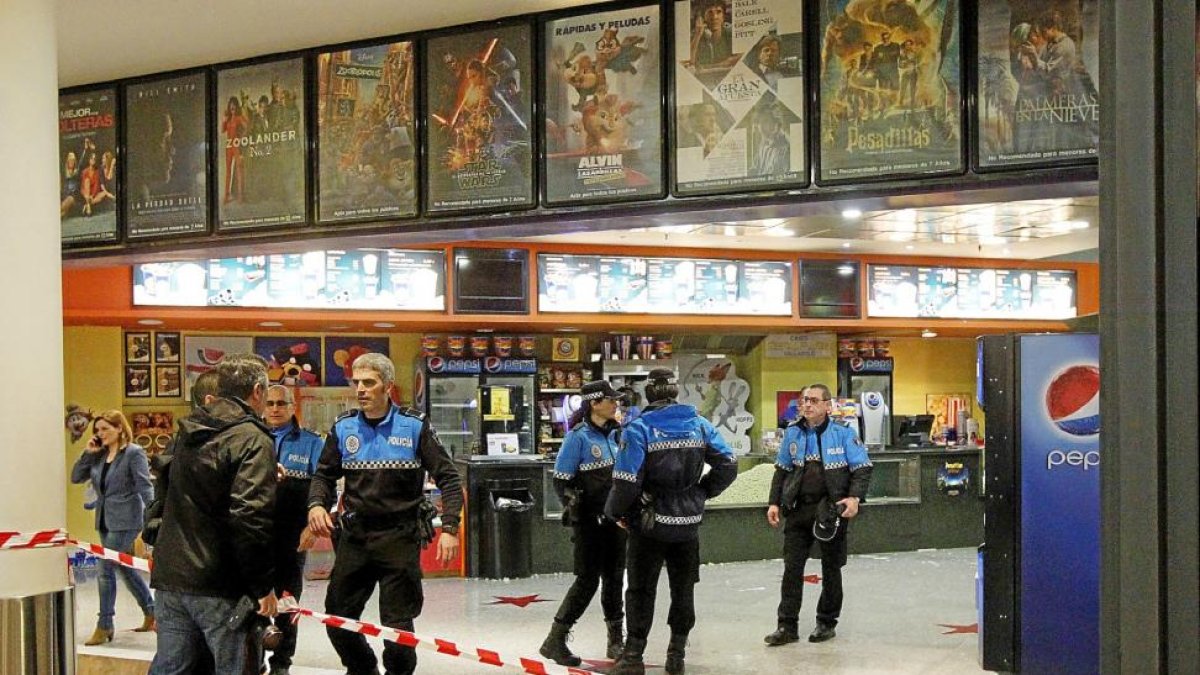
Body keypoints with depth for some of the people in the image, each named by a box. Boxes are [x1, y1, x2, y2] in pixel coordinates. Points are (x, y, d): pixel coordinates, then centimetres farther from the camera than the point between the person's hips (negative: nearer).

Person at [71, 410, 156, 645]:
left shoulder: (134, 453, -10)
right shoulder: (99, 454, 9)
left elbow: (145, 488, -13)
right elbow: (76, 477, 10)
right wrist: (87, 453, -2)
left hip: (125, 521, -7)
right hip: (105, 520, 7)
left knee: (107, 569, -8)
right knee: (125, 568, 16)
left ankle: (104, 627, 0)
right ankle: (151, 613, 30)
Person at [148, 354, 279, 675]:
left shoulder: (188, 432, 12)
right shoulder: (253, 440, -13)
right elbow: (250, 516, -22)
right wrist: (262, 586, -16)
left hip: (171, 576, 8)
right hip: (220, 587, -7)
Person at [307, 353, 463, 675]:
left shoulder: (415, 426, -5)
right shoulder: (343, 428, 4)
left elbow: (447, 477, -3)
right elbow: (325, 475, 13)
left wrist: (450, 529, -12)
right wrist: (317, 504, -8)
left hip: (400, 537, -3)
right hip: (354, 536, 4)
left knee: (397, 623, 0)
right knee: (337, 616, 9)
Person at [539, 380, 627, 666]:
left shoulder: (615, 433, 8)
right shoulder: (578, 436, -12)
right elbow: (561, 480, -10)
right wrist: (574, 505, -16)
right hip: (590, 519, -6)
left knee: (614, 578, 11)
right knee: (588, 580, -6)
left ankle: (616, 640, 21)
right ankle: (555, 641, 2)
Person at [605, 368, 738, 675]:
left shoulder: (639, 428, -14)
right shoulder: (699, 424, 0)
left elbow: (627, 481, -20)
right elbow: (728, 465, -1)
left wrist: (614, 511, -3)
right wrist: (702, 492, 11)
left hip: (649, 524, -3)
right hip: (688, 523, 3)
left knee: (641, 590, 9)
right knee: (683, 588, 17)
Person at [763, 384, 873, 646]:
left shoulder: (843, 434, -5)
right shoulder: (793, 433, 7)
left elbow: (863, 468, -4)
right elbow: (782, 471, 15)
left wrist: (854, 497, -18)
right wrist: (774, 503, 8)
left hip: (831, 510, -3)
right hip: (798, 509, 3)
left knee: (831, 568, 9)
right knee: (792, 568, 2)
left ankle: (827, 623, 22)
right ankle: (787, 626, 7)